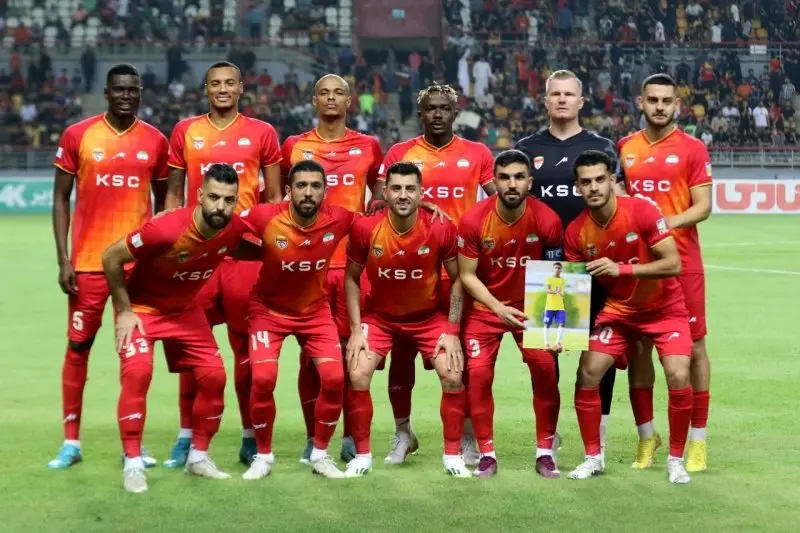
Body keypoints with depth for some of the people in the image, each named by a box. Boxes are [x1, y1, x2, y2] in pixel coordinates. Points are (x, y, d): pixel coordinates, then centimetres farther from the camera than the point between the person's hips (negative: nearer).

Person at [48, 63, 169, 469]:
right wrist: (63, 260, -5)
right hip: (88, 262, -1)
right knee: (78, 346, 3)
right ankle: (71, 441, 12)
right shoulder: (77, 136, -1)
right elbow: (61, 199, 2)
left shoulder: (156, 142, 4)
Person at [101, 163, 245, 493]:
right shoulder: (166, 230, -35)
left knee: (213, 376, -1)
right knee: (137, 372, -23)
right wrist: (124, 311, -17)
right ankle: (133, 464, -13)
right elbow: (111, 258, -23)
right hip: (142, 306, -5)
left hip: (185, 308, 5)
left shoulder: (234, 230, -19)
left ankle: (198, 457, 16)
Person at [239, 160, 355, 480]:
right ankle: (263, 456, 6)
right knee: (263, 379, -17)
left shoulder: (339, 220, -18)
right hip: (269, 309, -2)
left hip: (316, 310, 2)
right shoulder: (265, 218, -26)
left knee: (334, 378, -10)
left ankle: (320, 454, 12)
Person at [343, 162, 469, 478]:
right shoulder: (365, 229, -20)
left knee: (454, 376, -14)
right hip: (379, 316, 0)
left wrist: (452, 331, -11)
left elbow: (456, 279, -7)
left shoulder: (441, 229, -20)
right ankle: (362, 454, 1)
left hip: (429, 316, 0)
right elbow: (352, 278, -5)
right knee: (358, 374, -17)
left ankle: (453, 455, 4)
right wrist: (356, 329, -11)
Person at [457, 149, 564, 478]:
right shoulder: (473, 220, -19)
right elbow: (467, 275, -12)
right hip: (485, 307, 0)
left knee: (546, 368, -12)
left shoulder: (547, 220, -18)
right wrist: (498, 308, -24)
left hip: (531, 306, 0)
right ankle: (486, 454, 4)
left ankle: (545, 452, 3)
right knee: (478, 373, -11)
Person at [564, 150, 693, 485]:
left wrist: (621, 269, -34)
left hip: (664, 309, -3)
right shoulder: (576, 231, -11)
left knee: (678, 378, -18)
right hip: (617, 310, 3)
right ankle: (593, 457, 7)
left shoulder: (642, 211, -22)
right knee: (587, 373, -11)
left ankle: (676, 460, 2)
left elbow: (674, 264, -25)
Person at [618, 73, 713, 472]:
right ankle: (646, 435, 18)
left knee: (693, 346, 0)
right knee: (637, 347, 6)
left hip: (682, 262, -3)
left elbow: (703, 206, -6)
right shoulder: (625, 148, 9)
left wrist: (668, 222, -22)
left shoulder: (692, 149, -1)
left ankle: (697, 440, 7)